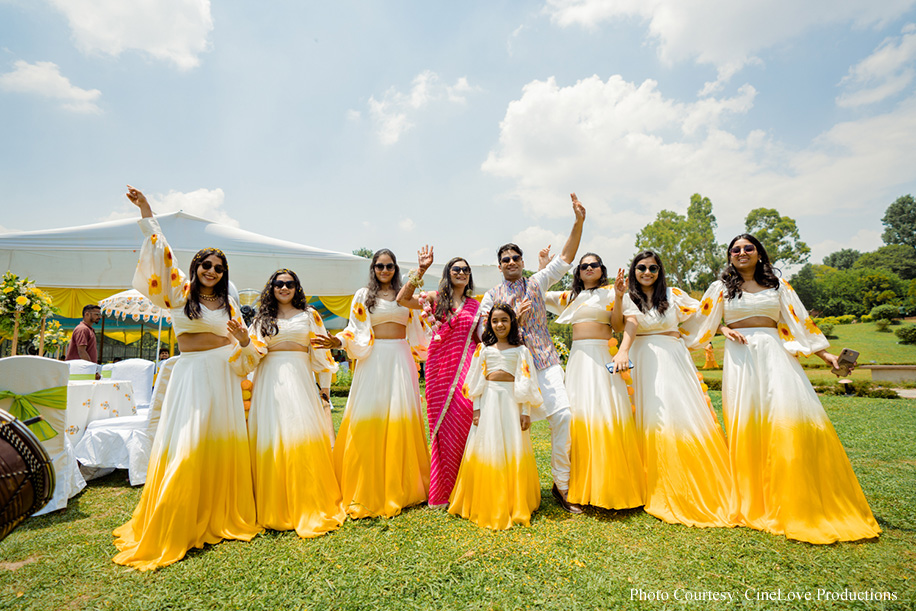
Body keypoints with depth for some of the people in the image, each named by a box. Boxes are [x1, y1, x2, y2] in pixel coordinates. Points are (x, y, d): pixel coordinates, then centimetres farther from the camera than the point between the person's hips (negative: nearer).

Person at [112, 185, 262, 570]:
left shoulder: (228, 304, 13)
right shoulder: (179, 293, 5)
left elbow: (243, 350, 12)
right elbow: (161, 256, -4)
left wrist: (244, 340, -9)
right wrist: (146, 214, -8)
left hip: (225, 375, 3)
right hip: (192, 373, -3)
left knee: (224, 446, 5)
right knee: (186, 446, -4)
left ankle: (222, 517, 19)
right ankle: (174, 527, 10)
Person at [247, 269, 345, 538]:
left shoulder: (309, 314, 12)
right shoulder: (262, 318, 16)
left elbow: (321, 351, 8)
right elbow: (256, 352, 9)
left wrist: (325, 386, 3)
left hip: (299, 378, -1)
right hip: (270, 382, 2)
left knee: (303, 436, -8)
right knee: (271, 440, -2)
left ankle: (309, 507, 1)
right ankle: (275, 508, 11)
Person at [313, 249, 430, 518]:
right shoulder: (363, 296, 8)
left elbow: (416, 332, 20)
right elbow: (356, 332, 1)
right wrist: (337, 342, -16)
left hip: (401, 360, 2)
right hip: (374, 360, -2)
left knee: (401, 420, 2)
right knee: (371, 420, -5)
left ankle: (400, 486, 15)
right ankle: (369, 489, 6)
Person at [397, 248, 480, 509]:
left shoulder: (475, 305, 15)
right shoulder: (436, 298, 7)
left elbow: (480, 338, 16)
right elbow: (402, 299, -6)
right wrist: (421, 270, -10)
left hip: (465, 365, 2)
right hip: (440, 365, -1)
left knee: (463, 419, -5)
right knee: (442, 424, 1)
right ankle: (441, 491, 14)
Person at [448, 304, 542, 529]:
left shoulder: (520, 350, 5)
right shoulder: (484, 348, 8)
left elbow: (527, 382, 3)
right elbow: (476, 380, 7)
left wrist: (525, 411, -2)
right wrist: (476, 408, 1)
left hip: (511, 401, -1)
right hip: (489, 401, 1)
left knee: (513, 452, 3)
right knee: (487, 451, 3)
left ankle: (516, 504, 20)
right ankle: (487, 504, 19)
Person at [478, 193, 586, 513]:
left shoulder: (537, 283, 13)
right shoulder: (492, 295, 9)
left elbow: (566, 258, 6)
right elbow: (482, 331, 1)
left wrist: (579, 222, -4)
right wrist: (514, 318, -9)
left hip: (544, 361, 1)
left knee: (563, 414, -13)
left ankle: (561, 484, 3)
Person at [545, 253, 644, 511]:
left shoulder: (609, 293, 7)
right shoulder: (570, 297, 20)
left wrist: (619, 297, -18)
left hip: (603, 357, -4)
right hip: (578, 357, 4)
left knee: (605, 411, -8)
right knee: (580, 411, 1)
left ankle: (611, 485, 4)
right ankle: (584, 485, 11)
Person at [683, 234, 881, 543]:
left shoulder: (777, 285, 15)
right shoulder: (722, 287, 12)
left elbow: (799, 322, 13)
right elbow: (704, 321, 13)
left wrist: (825, 355, 5)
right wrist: (725, 330, -6)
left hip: (774, 354, 1)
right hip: (741, 358, -1)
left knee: (792, 416, -10)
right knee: (746, 423, -4)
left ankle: (801, 502, 5)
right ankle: (754, 501, 7)